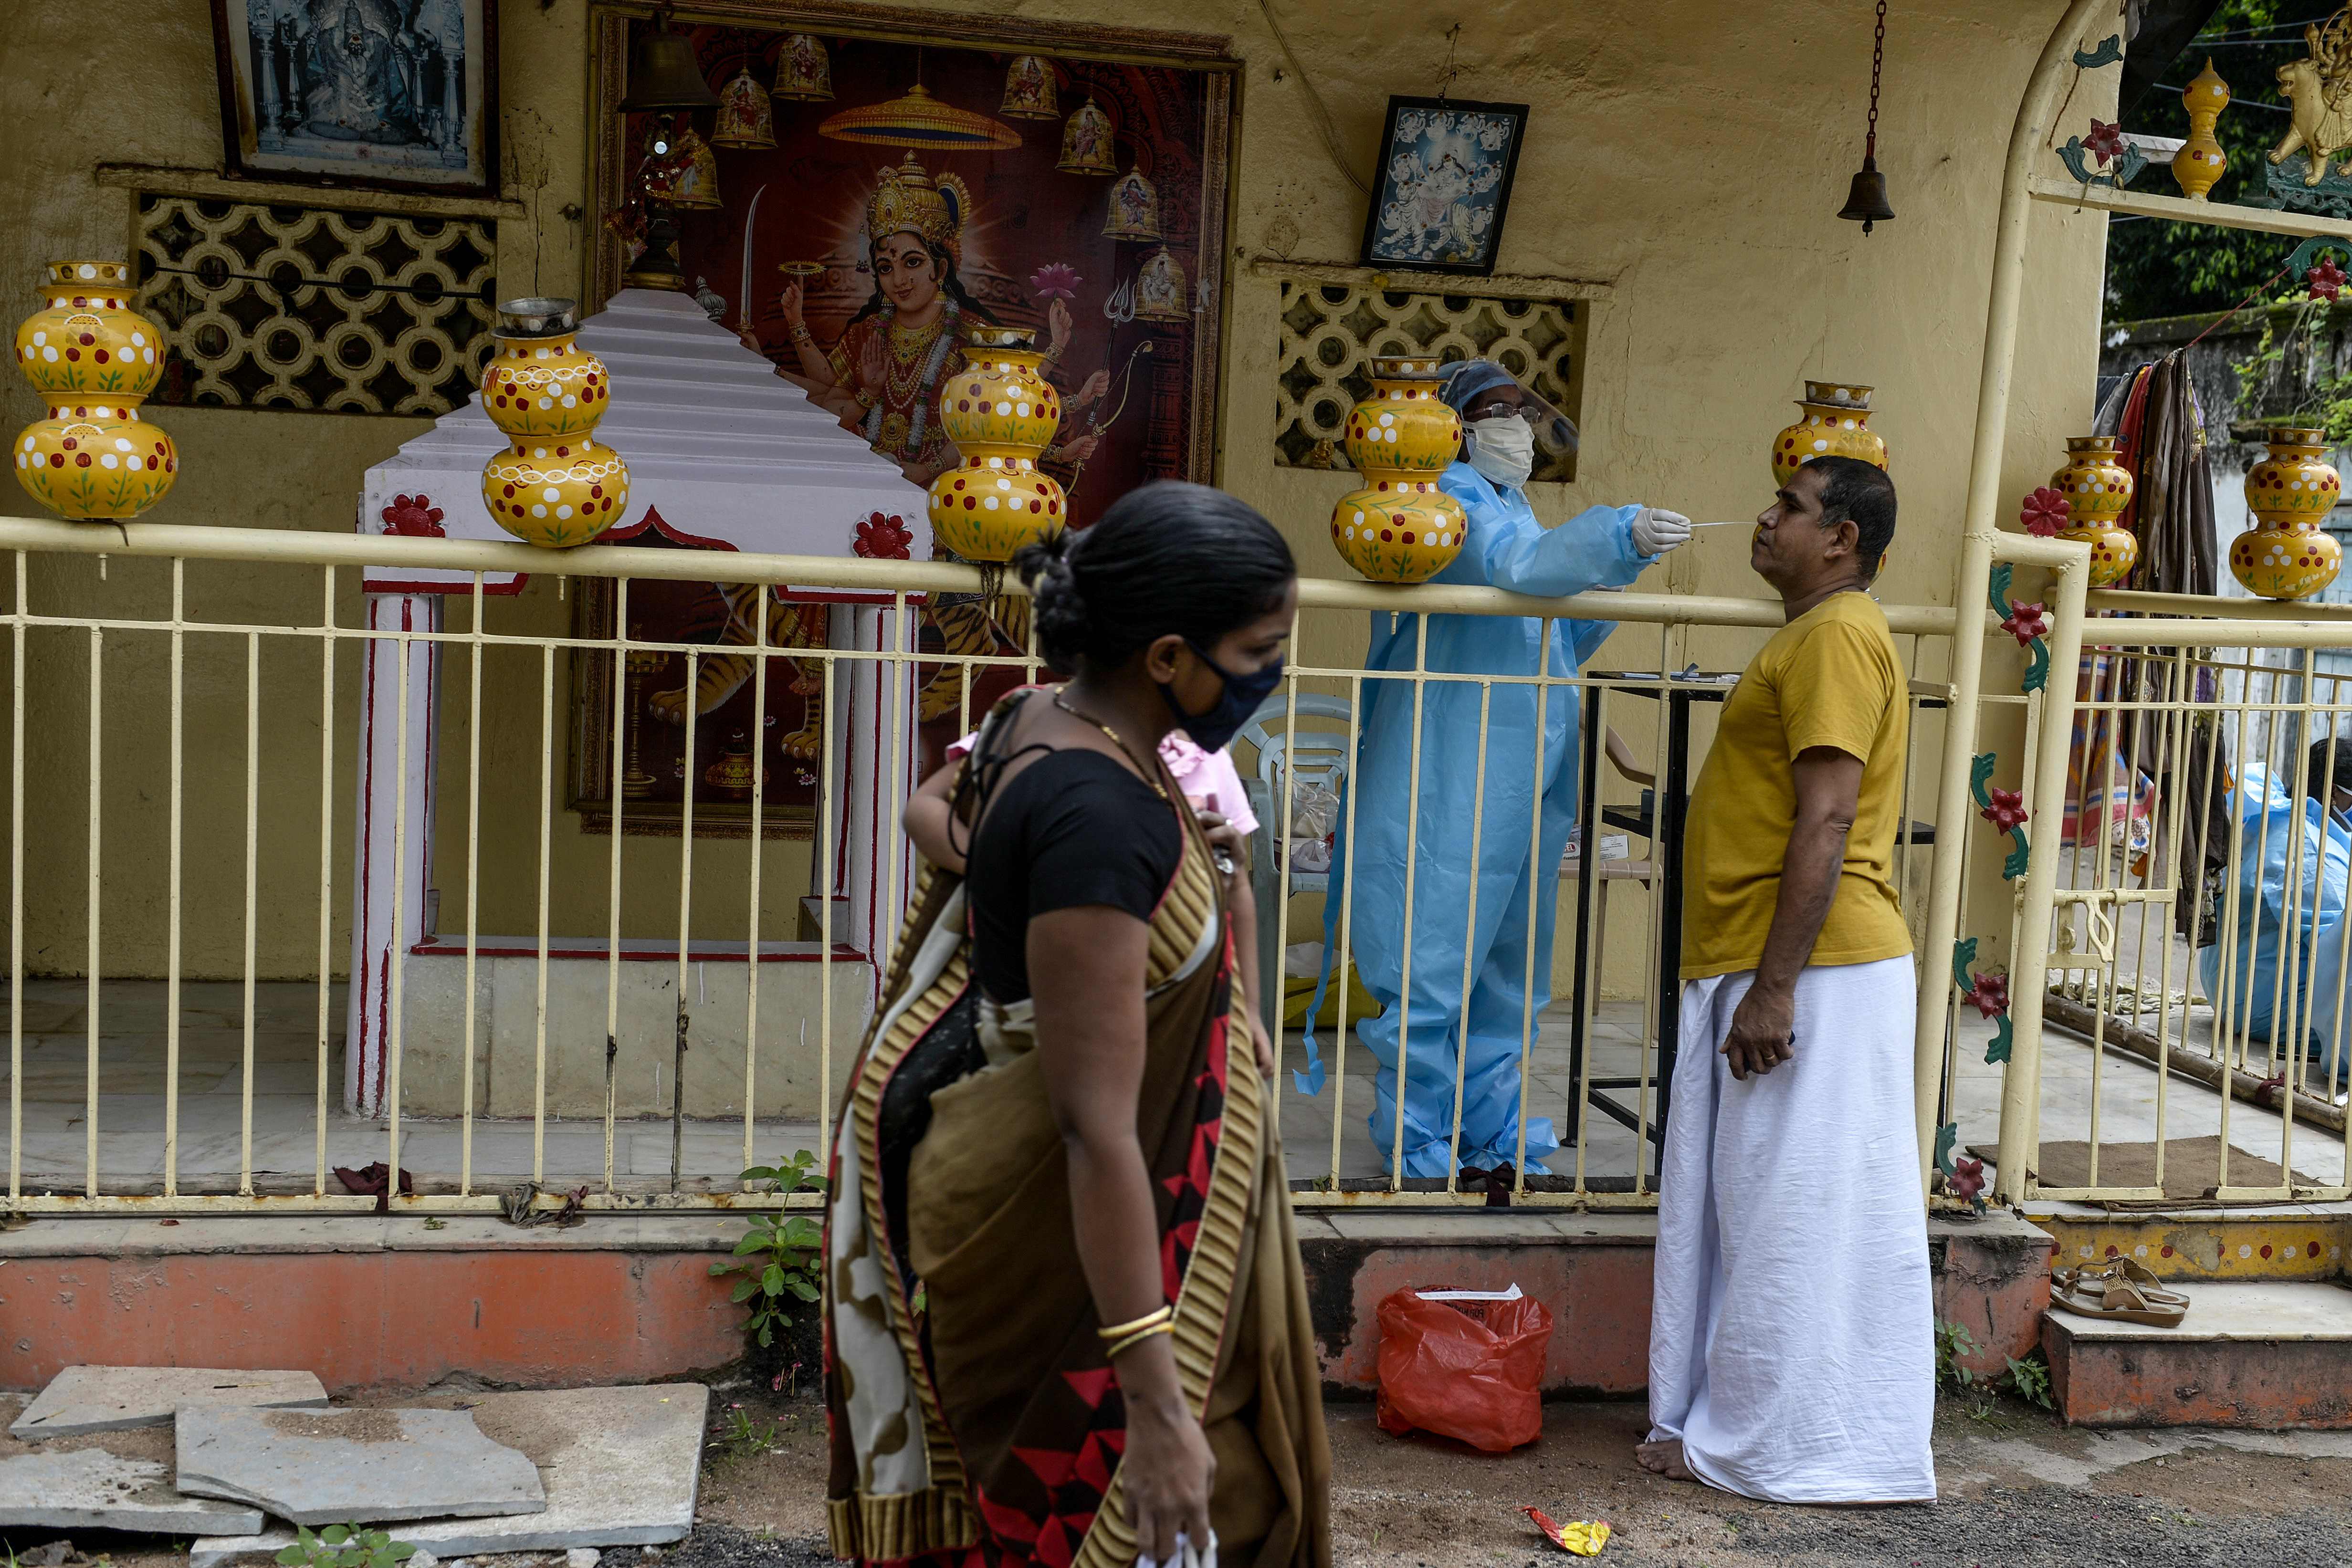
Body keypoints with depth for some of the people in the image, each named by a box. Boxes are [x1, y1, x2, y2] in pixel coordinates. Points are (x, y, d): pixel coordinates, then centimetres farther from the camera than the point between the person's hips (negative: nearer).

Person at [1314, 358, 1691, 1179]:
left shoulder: (1509, 501, 21)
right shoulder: (1453, 499, -9)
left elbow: (1550, 643, 24)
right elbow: (1514, 562, -30)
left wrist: (1609, 589, 8)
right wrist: (1622, 536, -39)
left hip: (1523, 780, 9)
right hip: (1453, 782, -9)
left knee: (1508, 959, 14)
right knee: (1438, 953, -4)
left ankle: (1488, 1125, 24)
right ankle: (1416, 1141, 6)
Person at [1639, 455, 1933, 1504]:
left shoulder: (1837, 635, -13)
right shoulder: (1813, 635, 21)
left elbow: (1826, 821, -21)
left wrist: (1776, 985, -23)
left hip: (1814, 975, -11)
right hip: (1763, 968, 11)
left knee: (1795, 1217, -2)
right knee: (1741, 1211, 15)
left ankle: (1792, 1450, 9)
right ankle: (1726, 1423, 25)